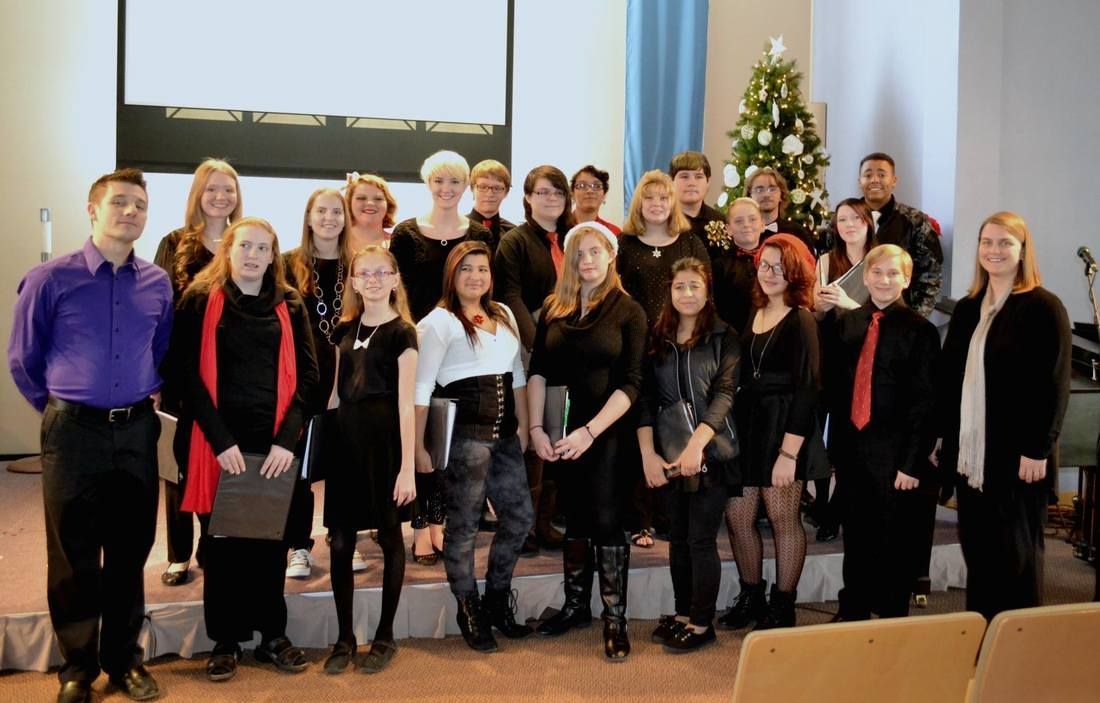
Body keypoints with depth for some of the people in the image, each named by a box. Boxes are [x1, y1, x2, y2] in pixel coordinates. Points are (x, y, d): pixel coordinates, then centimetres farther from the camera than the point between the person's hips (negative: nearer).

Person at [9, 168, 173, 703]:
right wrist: (59, 410, 8)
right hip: (73, 433, -3)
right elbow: (22, 359, 2)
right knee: (74, 556, 6)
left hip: (137, 432, 3)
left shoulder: (158, 285, 4)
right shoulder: (50, 279, -7)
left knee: (131, 551, 11)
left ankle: (124, 658, 26)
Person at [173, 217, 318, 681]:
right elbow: (189, 374, -5)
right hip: (217, 442, -2)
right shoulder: (200, 301, 1)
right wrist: (221, 439, -14)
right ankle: (226, 639, 18)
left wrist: (287, 438, -9)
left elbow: (307, 374, 3)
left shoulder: (289, 306, 8)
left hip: (274, 442, 2)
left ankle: (272, 634, 22)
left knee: (271, 537, 9)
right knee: (222, 538, 6)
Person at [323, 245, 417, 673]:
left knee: (389, 537, 7)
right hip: (346, 439, 5)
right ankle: (344, 637, 17)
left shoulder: (401, 331, -5)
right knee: (340, 541, 5)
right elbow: (336, 390, 15)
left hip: (384, 440, -5)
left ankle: (385, 636, 18)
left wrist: (407, 466, -13)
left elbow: (406, 404, -10)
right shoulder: (345, 329, 11)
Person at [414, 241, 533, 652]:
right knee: (464, 524, 3)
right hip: (463, 433, -7)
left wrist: (523, 425, 15)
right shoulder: (440, 321, -5)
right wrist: (418, 446, -11)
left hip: (503, 433, 7)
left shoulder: (504, 315, 14)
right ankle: (469, 612, 19)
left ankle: (497, 600, 29)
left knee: (519, 517, 10)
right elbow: (421, 386, -8)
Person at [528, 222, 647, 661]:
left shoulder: (628, 310, -4)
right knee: (575, 517, 13)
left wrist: (590, 431, -18)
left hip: (609, 430, -4)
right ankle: (576, 606, 26)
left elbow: (631, 382, -10)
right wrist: (536, 428, -6)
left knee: (606, 519, -4)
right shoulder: (553, 309, 7)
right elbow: (537, 372, 5)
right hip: (563, 429, 4)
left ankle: (615, 620, 5)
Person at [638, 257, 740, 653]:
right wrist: (647, 453, -8)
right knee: (678, 536, 11)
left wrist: (696, 445, -22)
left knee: (701, 538, -2)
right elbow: (647, 398, 2)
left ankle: (702, 623, 9)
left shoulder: (724, 338, -2)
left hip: (712, 451, -4)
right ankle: (683, 613, 23)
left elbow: (724, 393, -12)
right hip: (670, 453, 4)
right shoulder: (657, 340, 7)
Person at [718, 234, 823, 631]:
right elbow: (743, 377, 12)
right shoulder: (754, 315, 10)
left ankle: (783, 606, 19)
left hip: (784, 428, -6)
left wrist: (789, 452, -18)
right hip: (747, 424, 6)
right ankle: (750, 597, 25)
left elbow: (806, 389, -13)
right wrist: (735, 425, 2)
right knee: (737, 515, 8)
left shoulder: (801, 321, -9)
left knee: (783, 518, 4)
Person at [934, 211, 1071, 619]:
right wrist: (941, 435, 10)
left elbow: (1055, 383, -11)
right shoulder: (967, 309, 12)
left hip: (1017, 454, -6)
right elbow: (948, 376, 14)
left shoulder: (1043, 307, -6)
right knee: (976, 548, 11)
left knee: (1016, 552, 4)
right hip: (969, 450, 6)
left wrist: (1039, 448, -15)